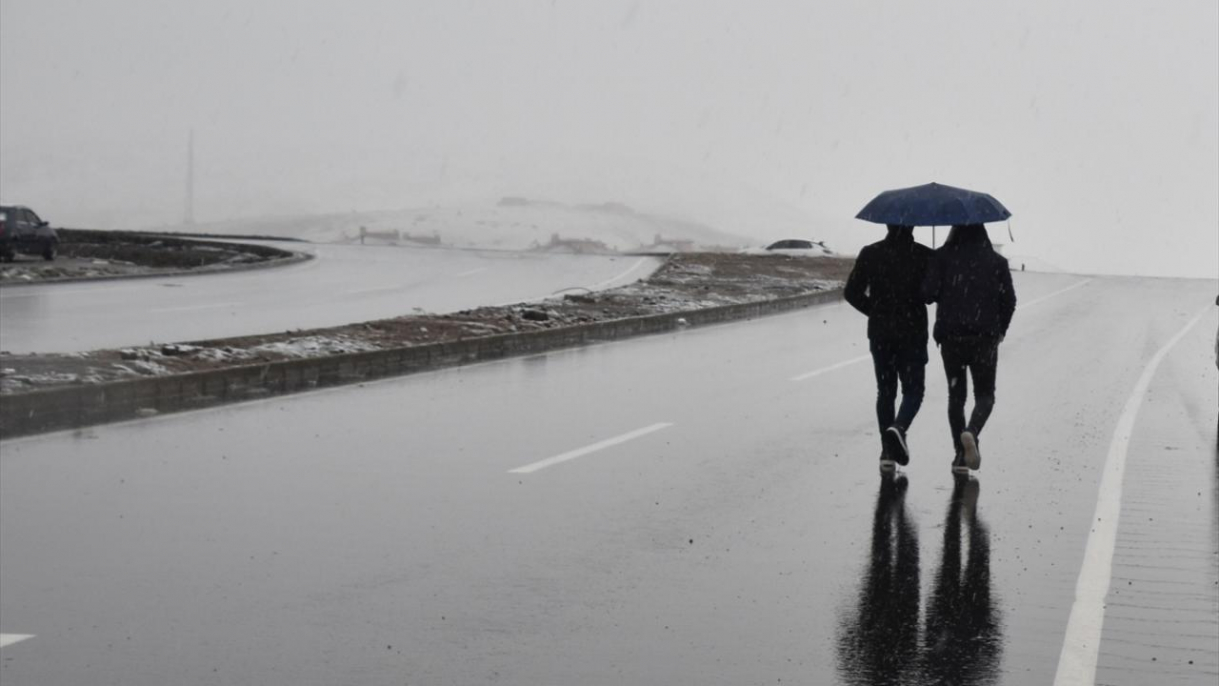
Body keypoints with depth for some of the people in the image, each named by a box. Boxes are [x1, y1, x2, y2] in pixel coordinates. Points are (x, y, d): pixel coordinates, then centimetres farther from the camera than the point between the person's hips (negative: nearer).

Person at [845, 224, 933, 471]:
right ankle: (899, 428, -22)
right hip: (912, 333, -2)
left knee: (885, 391, 13)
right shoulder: (924, 255, -8)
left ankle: (887, 452, 10)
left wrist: (876, 312, 11)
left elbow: (852, 293, -2)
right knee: (913, 390, 8)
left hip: (879, 334, 2)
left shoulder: (869, 254, -3)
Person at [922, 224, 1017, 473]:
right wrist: (1000, 330, 15)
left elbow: (928, 293, -10)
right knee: (985, 394, 9)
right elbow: (1009, 300, 1)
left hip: (951, 336, 0)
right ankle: (972, 432, -21)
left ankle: (960, 454, 9)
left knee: (956, 394, 12)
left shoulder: (944, 257, -2)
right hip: (985, 337, 0)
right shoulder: (996, 261, 2)